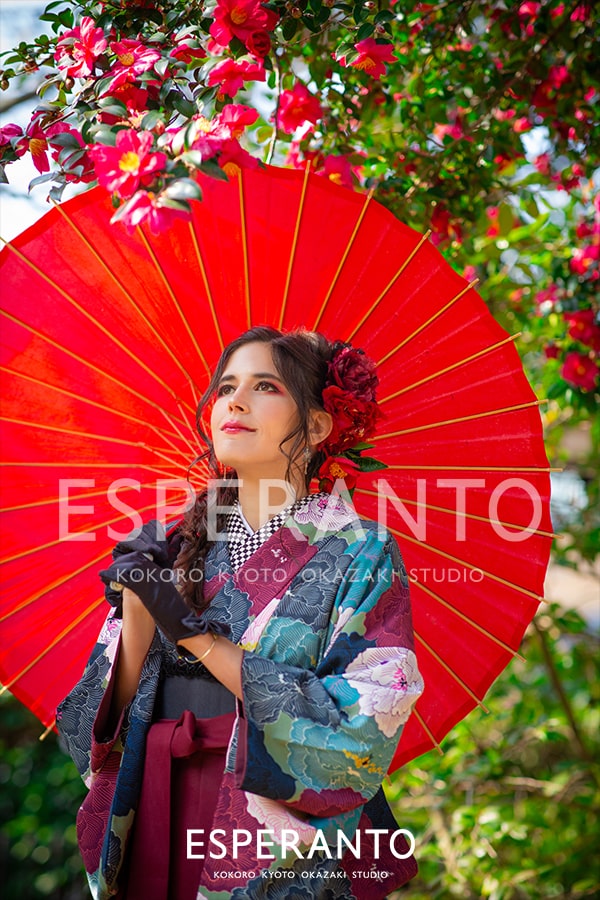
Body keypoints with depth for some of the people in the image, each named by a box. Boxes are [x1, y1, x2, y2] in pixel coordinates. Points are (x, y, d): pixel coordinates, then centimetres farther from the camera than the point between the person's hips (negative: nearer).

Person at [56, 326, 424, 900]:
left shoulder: (361, 556, -8)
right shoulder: (174, 548, 3)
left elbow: (361, 735, -18)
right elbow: (111, 717, 2)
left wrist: (197, 634, -18)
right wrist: (137, 611, -15)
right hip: (156, 832, 4)